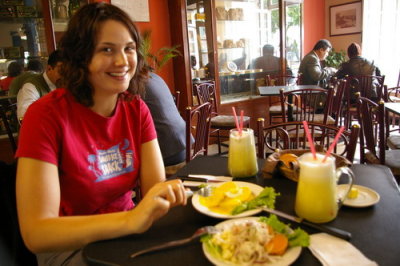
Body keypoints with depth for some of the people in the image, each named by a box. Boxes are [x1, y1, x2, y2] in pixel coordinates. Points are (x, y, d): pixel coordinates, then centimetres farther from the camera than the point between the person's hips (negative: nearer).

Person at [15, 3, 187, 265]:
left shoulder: (137, 109, -5)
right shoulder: (46, 114, -20)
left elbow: (154, 187, -9)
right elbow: (35, 232, -25)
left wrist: (169, 193, -32)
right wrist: (131, 220, -38)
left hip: (127, 232, 5)